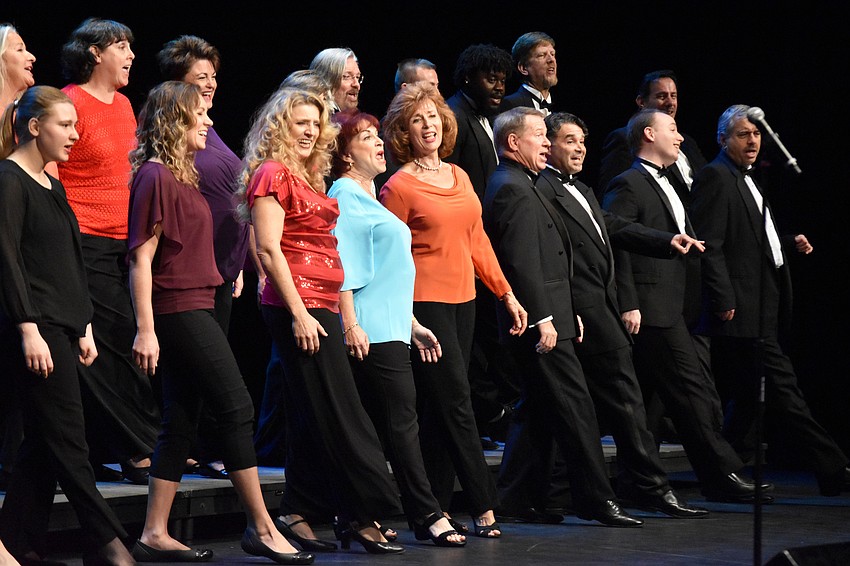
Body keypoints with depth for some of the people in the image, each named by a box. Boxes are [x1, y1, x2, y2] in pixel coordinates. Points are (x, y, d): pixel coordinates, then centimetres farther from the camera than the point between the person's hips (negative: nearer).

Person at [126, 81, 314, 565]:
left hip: (194, 309, 10)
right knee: (237, 408, -8)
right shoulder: (156, 176, -12)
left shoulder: (181, 176, 17)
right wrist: (146, 329, -20)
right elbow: (141, 257, -16)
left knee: (181, 423, 9)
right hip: (180, 311, -10)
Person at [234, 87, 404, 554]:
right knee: (340, 413, -9)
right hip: (298, 305, -9)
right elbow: (269, 249, -15)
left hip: (320, 305, 9)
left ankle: (297, 515, 12)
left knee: (310, 417, 9)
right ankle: (363, 516, -7)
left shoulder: (307, 178, 19)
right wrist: (299, 313, -19)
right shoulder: (273, 174, -7)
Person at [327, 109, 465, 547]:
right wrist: (350, 324, -22)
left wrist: (413, 325, 26)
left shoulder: (369, 197, 23)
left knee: (371, 427, 8)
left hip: (392, 327, 10)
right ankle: (427, 517, -10)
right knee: (401, 420, -10)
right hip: (371, 331, -10)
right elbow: (345, 264, -16)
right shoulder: (345, 195, -7)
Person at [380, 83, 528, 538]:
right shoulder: (398, 186, -7)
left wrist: (506, 293, 14)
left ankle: (435, 510, 10)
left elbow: (477, 240, 17)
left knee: (440, 411, 7)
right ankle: (483, 508, -4)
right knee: (456, 404, -7)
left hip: (463, 301, 6)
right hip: (424, 303, -6)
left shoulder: (459, 177, 13)